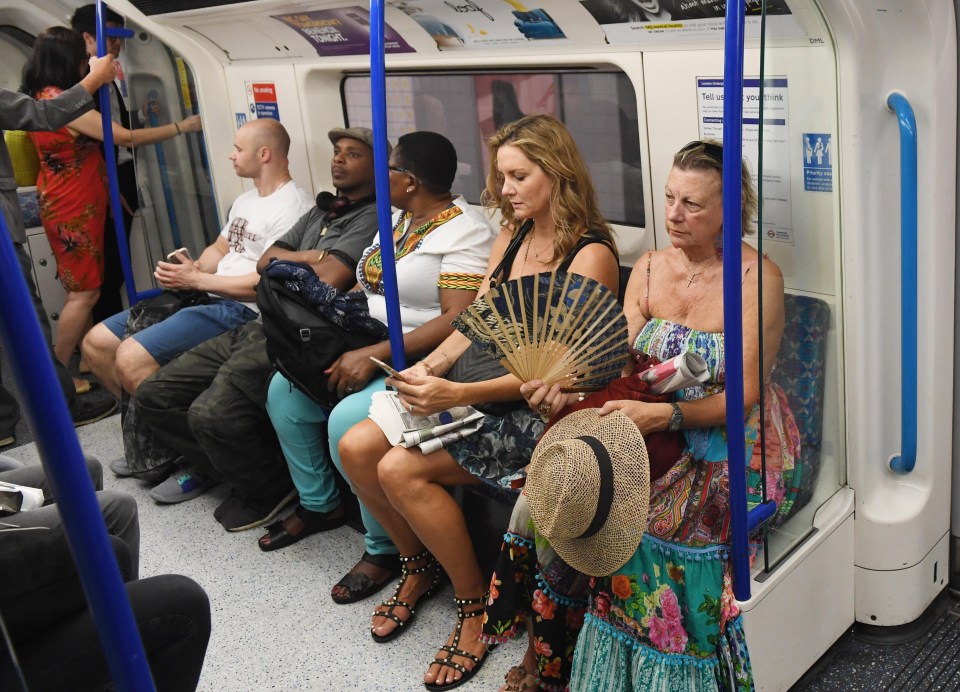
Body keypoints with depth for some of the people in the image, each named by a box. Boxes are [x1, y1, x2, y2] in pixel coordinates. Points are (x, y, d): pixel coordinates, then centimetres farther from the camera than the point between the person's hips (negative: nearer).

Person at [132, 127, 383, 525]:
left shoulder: (371, 217, -5)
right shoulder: (320, 212, 24)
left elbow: (330, 278, -19)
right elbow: (265, 260, 18)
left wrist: (285, 262, 1)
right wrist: (309, 257, -1)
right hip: (259, 328, 9)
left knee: (212, 413, -29)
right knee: (154, 395, 6)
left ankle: (270, 488, -1)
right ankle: (209, 463, 27)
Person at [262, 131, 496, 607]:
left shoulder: (465, 232, -15)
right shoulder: (396, 220, 14)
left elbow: (458, 321, -25)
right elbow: (366, 285, 18)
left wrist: (375, 355, -28)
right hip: (367, 349, 10)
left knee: (348, 421, -30)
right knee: (284, 389, 4)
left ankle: (385, 548, -10)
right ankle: (318, 504, 21)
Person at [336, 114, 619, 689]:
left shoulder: (590, 255, -13)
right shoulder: (510, 239, 12)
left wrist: (458, 394, -28)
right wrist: (430, 366, -8)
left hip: (534, 409, -8)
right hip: (469, 389, 8)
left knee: (402, 470, -23)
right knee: (356, 447, -7)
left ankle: (476, 604, -2)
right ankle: (420, 563, 17)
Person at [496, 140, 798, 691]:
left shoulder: (757, 277, -8)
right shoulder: (649, 269, 9)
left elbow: (745, 394, -13)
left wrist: (665, 414, -28)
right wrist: (569, 387, -21)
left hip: (732, 442, -5)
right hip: (651, 438, 5)